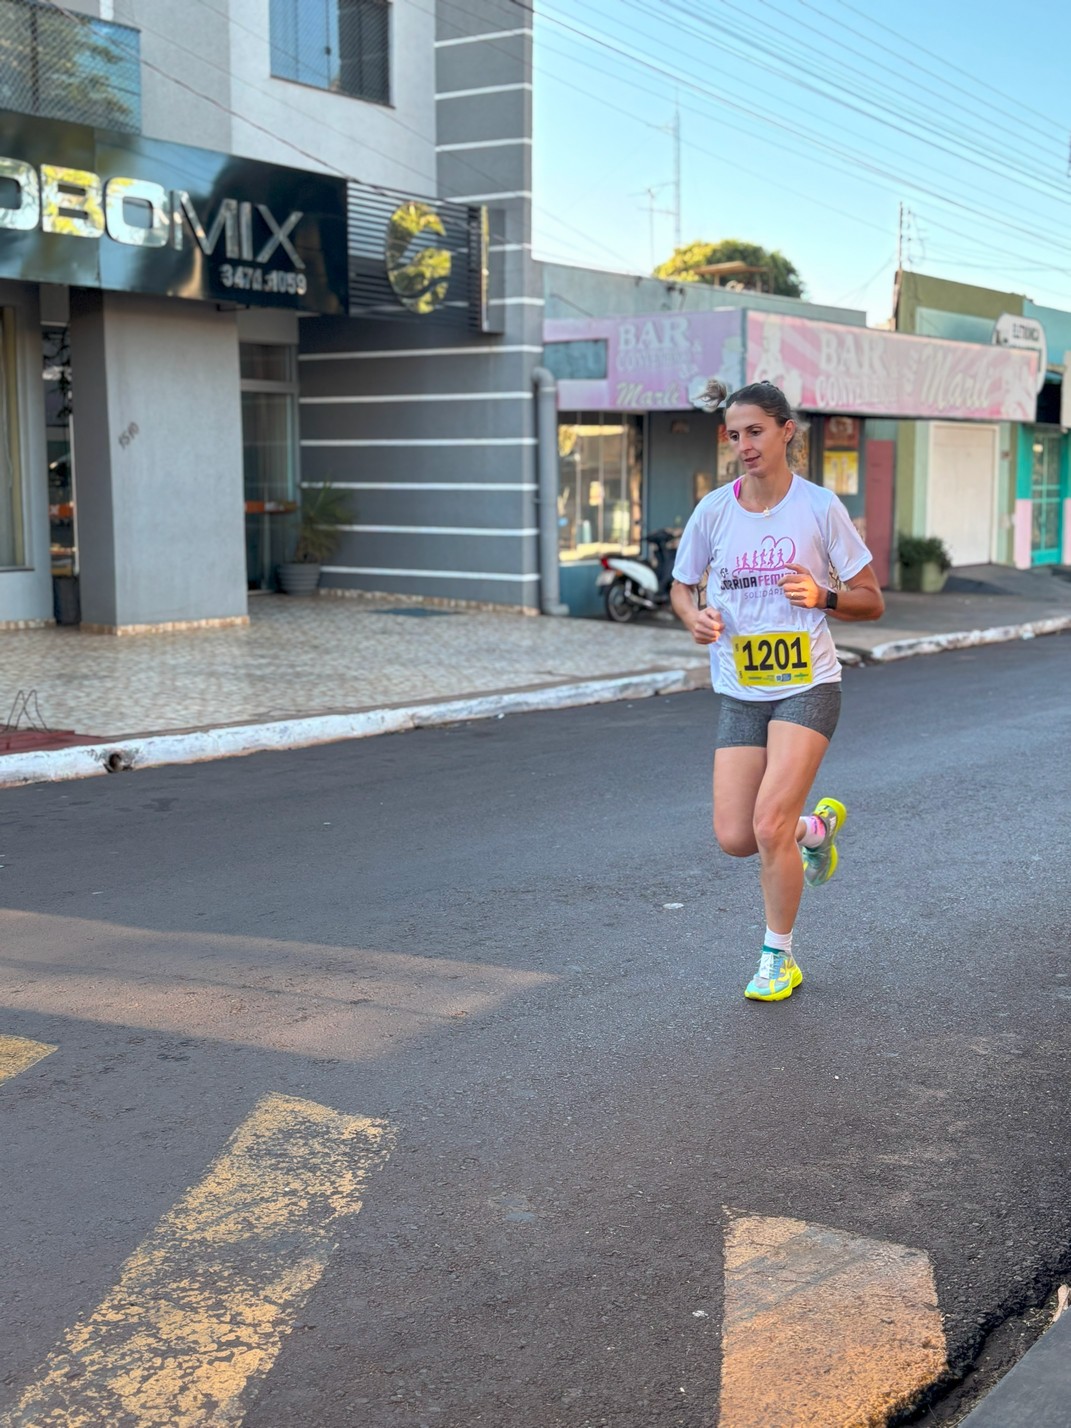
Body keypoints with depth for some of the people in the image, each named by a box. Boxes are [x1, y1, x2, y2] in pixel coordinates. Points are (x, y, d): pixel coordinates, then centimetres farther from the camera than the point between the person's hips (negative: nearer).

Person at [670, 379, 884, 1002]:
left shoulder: (820, 507, -6)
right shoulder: (714, 510, 0)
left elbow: (872, 602, 0)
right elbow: (682, 586, 14)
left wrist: (823, 595, -20)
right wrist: (696, 616, -8)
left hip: (808, 686, -3)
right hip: (739, 692, 4)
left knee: (769, 825, -14)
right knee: (735, 838, -3)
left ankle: (779, 957, 9)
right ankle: (817, 826, 32)